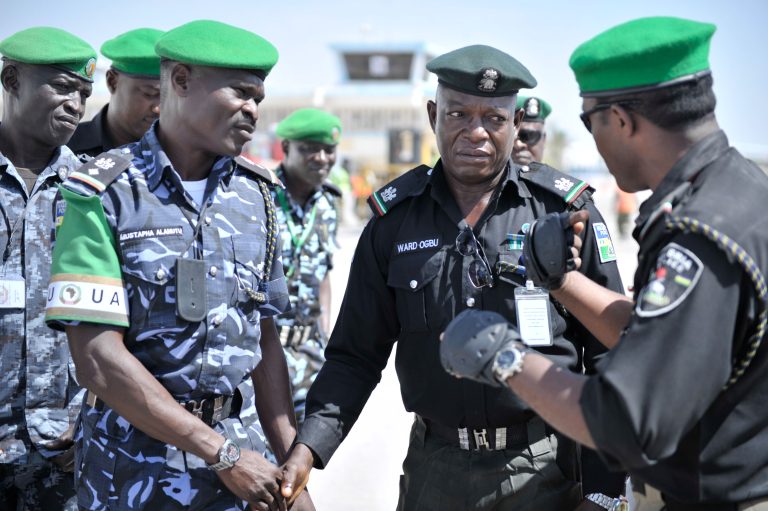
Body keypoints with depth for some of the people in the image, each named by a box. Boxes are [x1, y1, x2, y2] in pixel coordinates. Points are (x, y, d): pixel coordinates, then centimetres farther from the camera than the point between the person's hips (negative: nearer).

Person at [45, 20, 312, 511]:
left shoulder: (255, 194, 4)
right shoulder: (105, 194, -11)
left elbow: (265, 342, 8)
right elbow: (99, 361, -17)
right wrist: (223, 454, -15)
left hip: (240, 465, 5)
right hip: (132, 470, -4)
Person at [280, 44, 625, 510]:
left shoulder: (564, 209, -6)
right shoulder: (395, 218, 0)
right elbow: (355, 356, 3)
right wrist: (309, 446, -11)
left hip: (542, 470, -2)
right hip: (435, 467, 2)